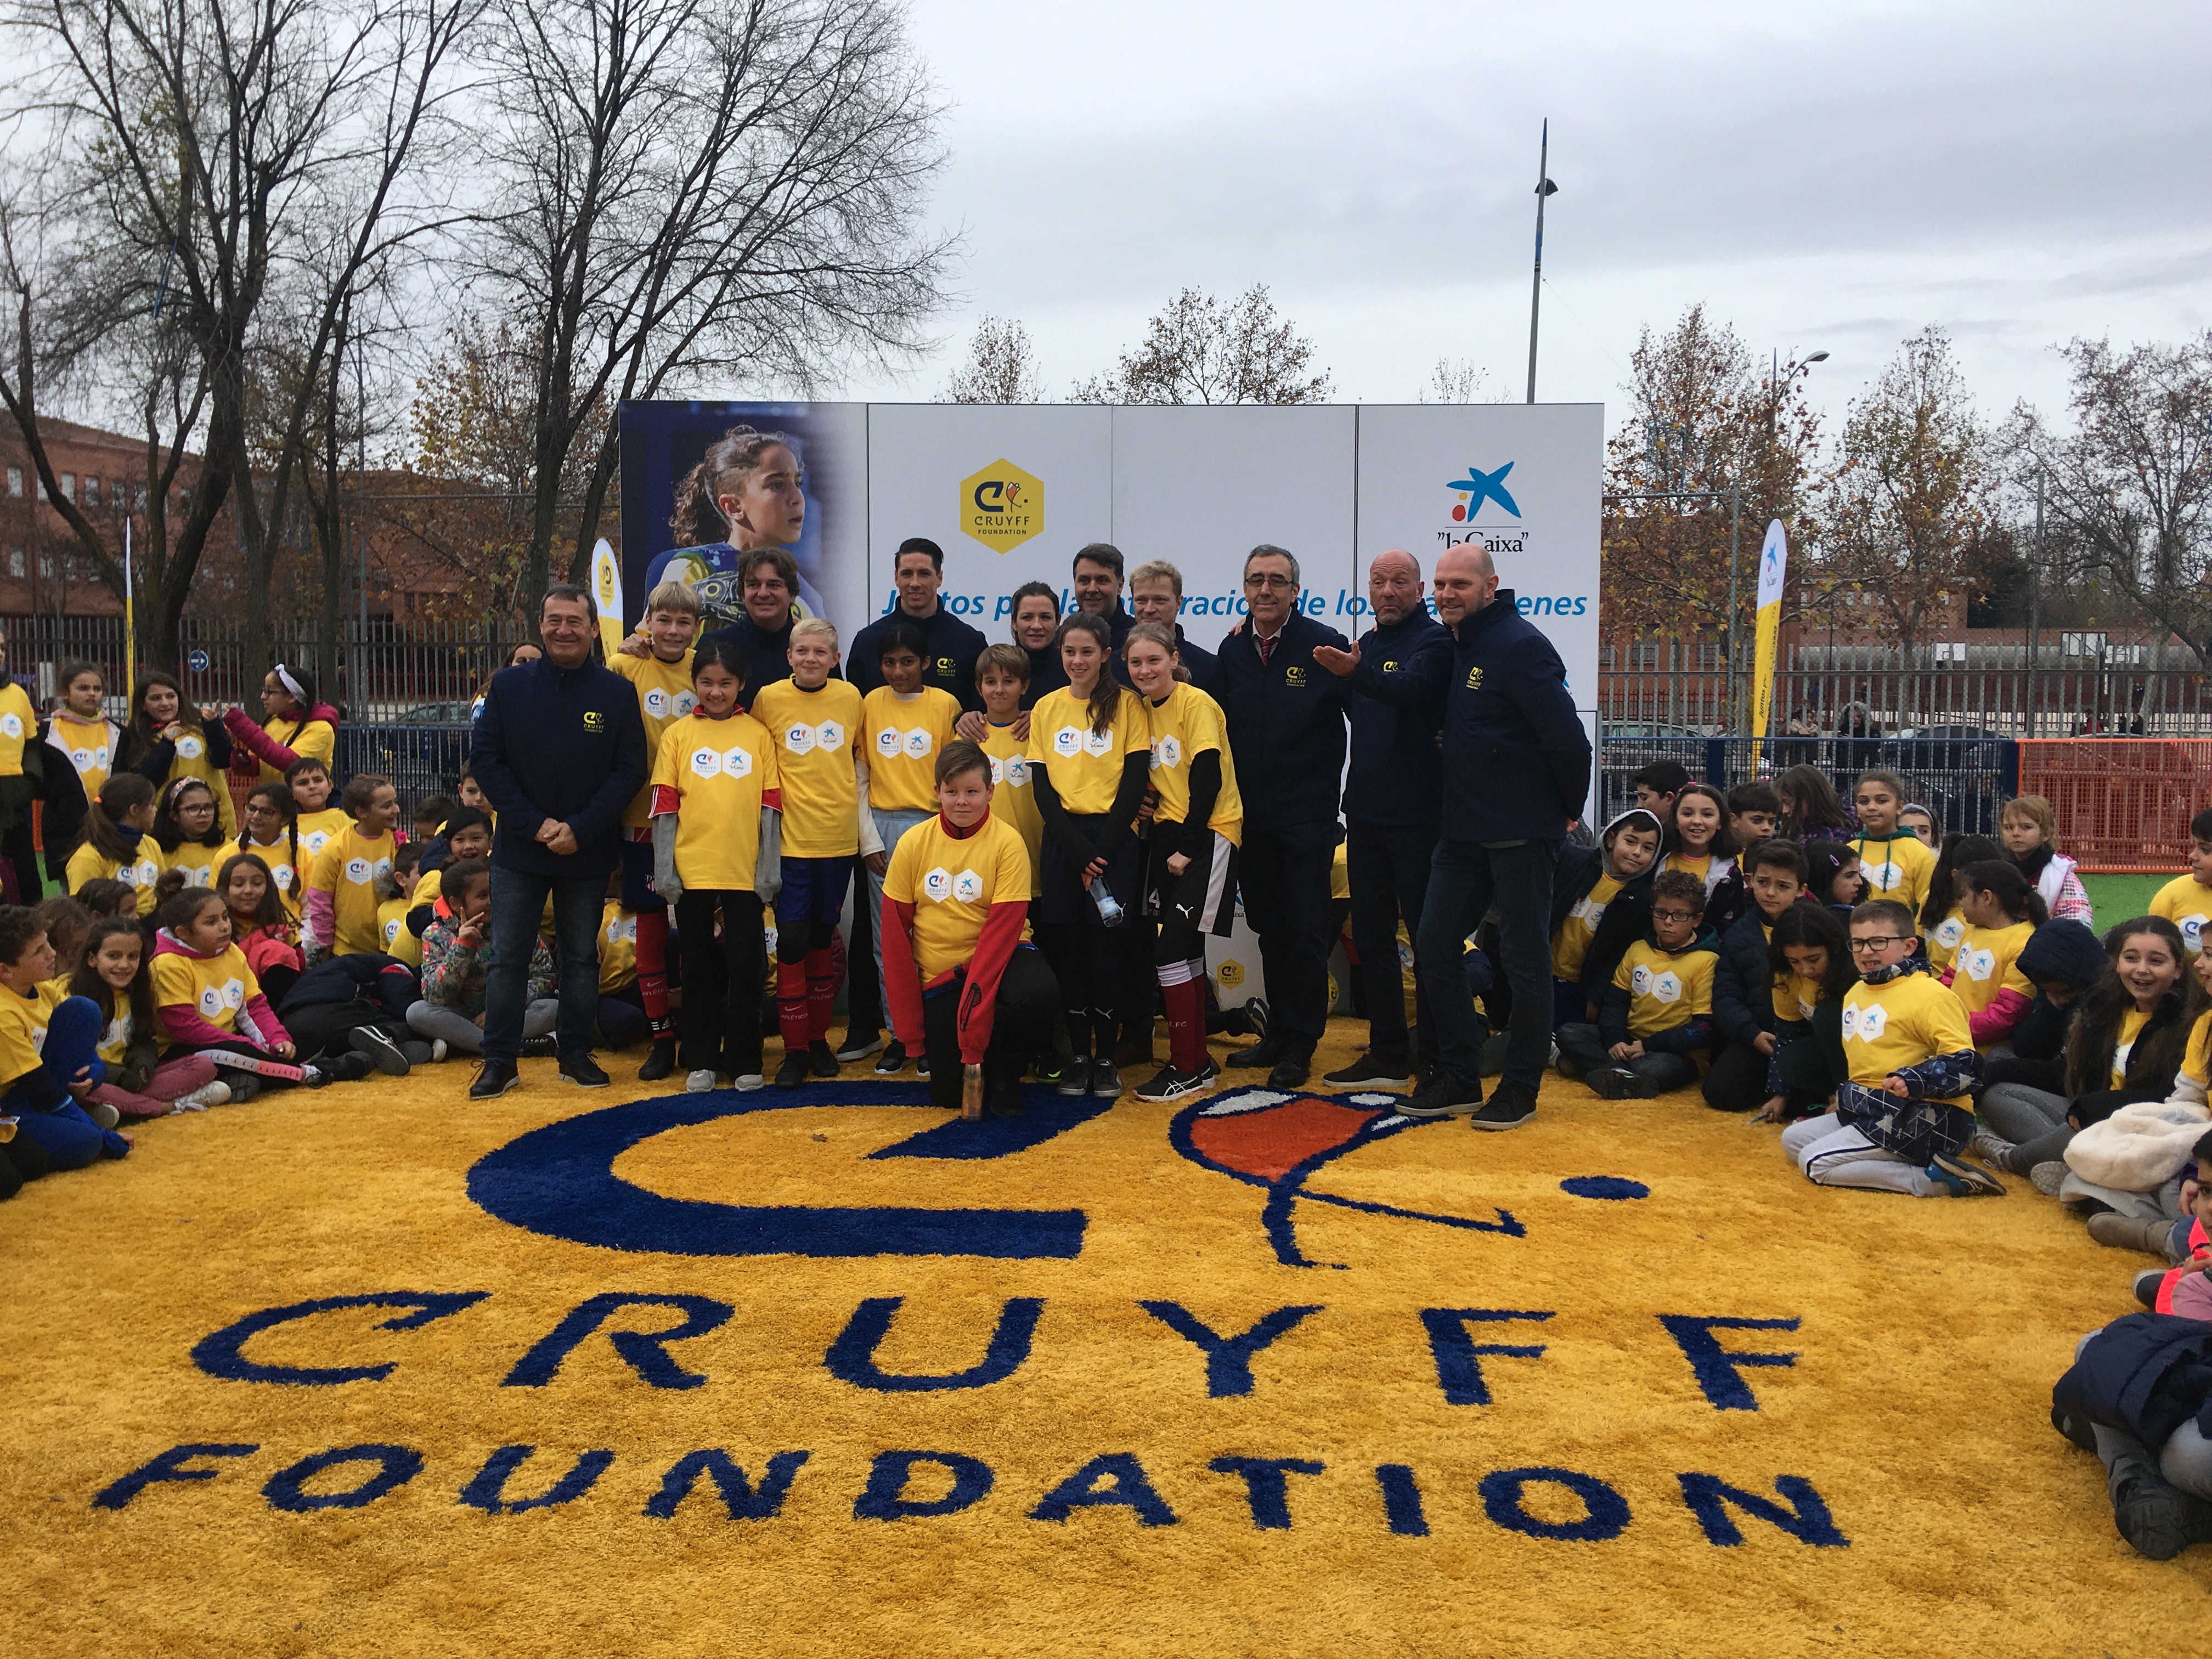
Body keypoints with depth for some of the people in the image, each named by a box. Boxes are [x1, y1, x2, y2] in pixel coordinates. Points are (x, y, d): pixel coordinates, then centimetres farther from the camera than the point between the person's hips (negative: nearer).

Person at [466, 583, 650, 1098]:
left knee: (581, 957, 11)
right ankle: (499, 1060, 11)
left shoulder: (617, 693, -2)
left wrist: (579, 829, -15)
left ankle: (576, 1054, 22)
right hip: (518, 849, 0)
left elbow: (631, 769, -5)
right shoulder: (509, 685, 1)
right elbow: (485, 760, -2)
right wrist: (534, 824, -12)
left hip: (589, 853, 0)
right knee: (507, 957, 3)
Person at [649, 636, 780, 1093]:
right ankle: (700, 1060, 18)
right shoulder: (678, 735, 3)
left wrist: (768, 870, -1)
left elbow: (770, 806, 3)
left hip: (744, 870, 0)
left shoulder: (759, 735, 4)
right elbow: (664, 806, 2)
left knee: (745, 964, 3)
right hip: (692, 869, 0)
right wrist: (664, 870, -3)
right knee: (699, 965, 9)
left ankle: (744, 1060, 15)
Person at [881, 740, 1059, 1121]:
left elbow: (1001, 929, -17)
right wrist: (909, 1027, -4)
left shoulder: (1007, 843, -11)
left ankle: (1005, 1071, -5)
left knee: (1037, 993, -36)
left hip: (998, 958, -2)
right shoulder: (913, 844, -4)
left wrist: (976, 993, -28)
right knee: (948, 1094, -7)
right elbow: (895, 932, -1)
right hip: (938, 973, 2)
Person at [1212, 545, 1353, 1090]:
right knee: (1268, 926, 14)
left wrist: (1354, 677, -28)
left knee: (1306, 930, 0)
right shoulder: (1232, 650, 7)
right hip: (1251, 814, 5)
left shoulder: (1323, 645, -8)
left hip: (1307, 811, -5)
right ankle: (1279, 1031, 25)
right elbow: (1220, 726, 12)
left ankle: (1300, 1043, 9)